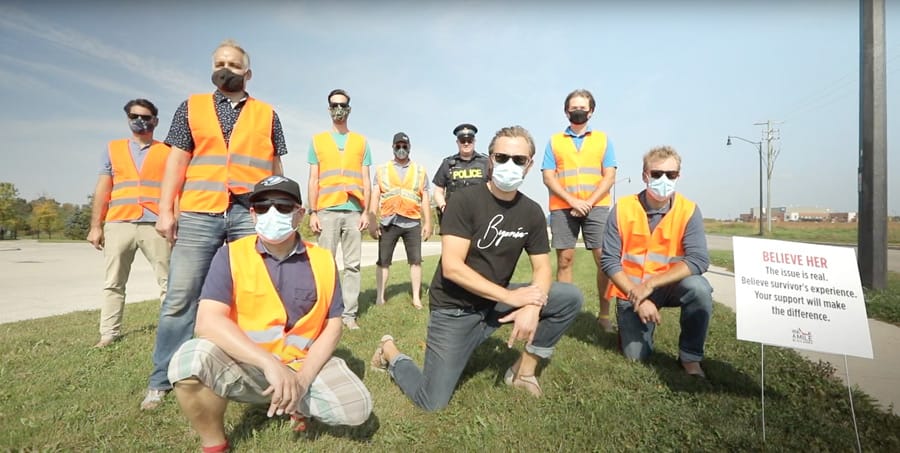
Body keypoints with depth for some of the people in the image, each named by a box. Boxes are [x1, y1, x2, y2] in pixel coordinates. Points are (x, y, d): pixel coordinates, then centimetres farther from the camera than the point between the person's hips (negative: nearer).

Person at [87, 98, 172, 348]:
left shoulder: (167, 152, 10)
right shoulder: (113, 149, 16)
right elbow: (102, 190, 12)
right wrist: (96, 226, 5)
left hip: (155, 225, -2)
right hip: (118, 224, 3)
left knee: (167, 282, 0)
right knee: (113, 283, 7)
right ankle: (109, 334, 14)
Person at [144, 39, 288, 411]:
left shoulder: (267, 115, 15)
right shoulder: (191, 107, 15)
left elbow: (275, 169, 12)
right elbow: (177, 160, 8)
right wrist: (165, 210, -1)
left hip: (251, 213, 0)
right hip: (198, 213, 0)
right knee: (180, 296, 3)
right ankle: (162, 378, 16)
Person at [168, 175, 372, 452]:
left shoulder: (322, 261, -2)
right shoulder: (231, 255, -7)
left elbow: (332, 325, -1)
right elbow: (208, 321, -19)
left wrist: (303, 377, -15)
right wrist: (270, 364, -28)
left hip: (303, 363, 1)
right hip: (245, 365, -1)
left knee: (356, 407, -20)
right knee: (190, 360, -30)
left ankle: (296, 402, 13)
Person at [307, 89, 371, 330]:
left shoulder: (361, 142, 14)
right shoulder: (317, 140, 13)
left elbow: (365, 180, 9)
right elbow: (313, 180, 8)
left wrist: (366, 211, 0)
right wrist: (312, 212, -1)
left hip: (354, 211, 1)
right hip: (327, 211, 0)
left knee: (352, 264, 1)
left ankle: (349, 314, 6)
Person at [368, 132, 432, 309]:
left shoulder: (420, 170, 9)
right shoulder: (382, 170, 8)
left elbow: (425, 199, 8)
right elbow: (375, 197, 3)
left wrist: (427, 223, 3)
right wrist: (372, 221, -6)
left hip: (412, 223, 1)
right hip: (388, 222, 0)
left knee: (416, 261, 3)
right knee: (383, 261, 4)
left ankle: (416, 297, 12)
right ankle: (380, 297, 14)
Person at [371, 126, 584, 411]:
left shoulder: (532, 212, -1)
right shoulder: (465, 201, -17)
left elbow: (542, 268, 0)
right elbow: (452, 267, -24)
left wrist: (532, 306, -21)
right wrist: (511, 296, -24)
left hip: (497, 302, 5)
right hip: (454, 309, -5)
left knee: (571, 298, -9)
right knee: (431, 403, -10)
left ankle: (523, 370, 7)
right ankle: (391, 353, 21)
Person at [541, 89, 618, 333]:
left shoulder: (602, 139, 13)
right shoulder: (554, 141, 12)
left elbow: (609, 177, 4)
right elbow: (548, 178, 2)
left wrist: (589, 203, -10)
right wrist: (573, 202, -10)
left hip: (596, 206, 0)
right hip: (562, 208, 0)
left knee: (604, 258, -6)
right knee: (564, 260, 0)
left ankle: (604, 315, 3)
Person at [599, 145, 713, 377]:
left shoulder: (688, 210, -13)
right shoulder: (623, 208, -14)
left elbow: (698, 260, -23)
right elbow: (609, 261, -15)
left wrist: (650, 284, -31)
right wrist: (639, 298, -22)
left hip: (669, 286, 1)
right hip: (631, 290, 0)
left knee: (698, 288, -31)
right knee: (636, 355, -5)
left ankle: (690, 357, -9)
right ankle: (629, 327, 32)